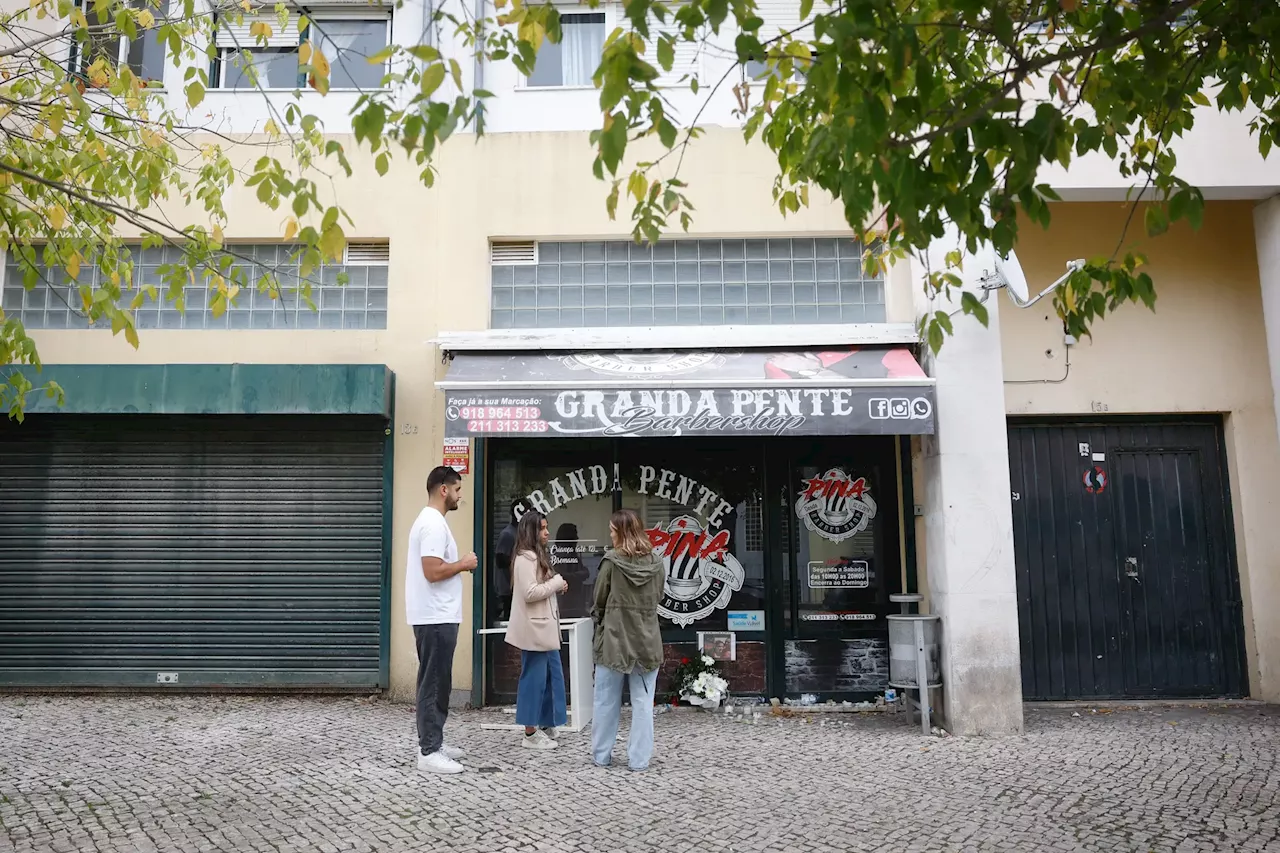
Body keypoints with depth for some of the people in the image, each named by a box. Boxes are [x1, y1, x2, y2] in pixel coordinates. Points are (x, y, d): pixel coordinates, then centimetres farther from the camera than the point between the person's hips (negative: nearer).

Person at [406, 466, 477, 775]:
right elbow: (433, 571, -26)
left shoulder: (430, 520, 16)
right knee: (434, 685, -5)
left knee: (436, 684, 17)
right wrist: (463, 564, -12)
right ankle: (429, 753, 0)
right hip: (436, 618, -11)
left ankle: (432, 742, 25)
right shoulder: (434, 523, -18)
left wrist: (460, 566, 10)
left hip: (436, 617, 11)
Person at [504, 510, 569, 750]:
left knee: (552, 676, 13)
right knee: (534, 679, -3)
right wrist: (557, 583, -13)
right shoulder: (525, 558, -15)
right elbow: (530, 593, -23)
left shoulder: (537, 556, 17)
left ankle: (546, 726, 22)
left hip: (544, 627, 10)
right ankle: (531, 734, 6)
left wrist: (556, 586, 5)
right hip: (534, 629, -10)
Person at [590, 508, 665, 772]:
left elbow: (599, 598, -2)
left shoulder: (611, 560, -11)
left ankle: (601, 755, 20)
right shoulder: (655, 561, -1)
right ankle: (639, 759, 10)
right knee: (643, 702, 8)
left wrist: (599, 616, 18)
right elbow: (658, 597, 9)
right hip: (647, 638, 2)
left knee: (606, 700, 10)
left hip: (614, 637, -2)